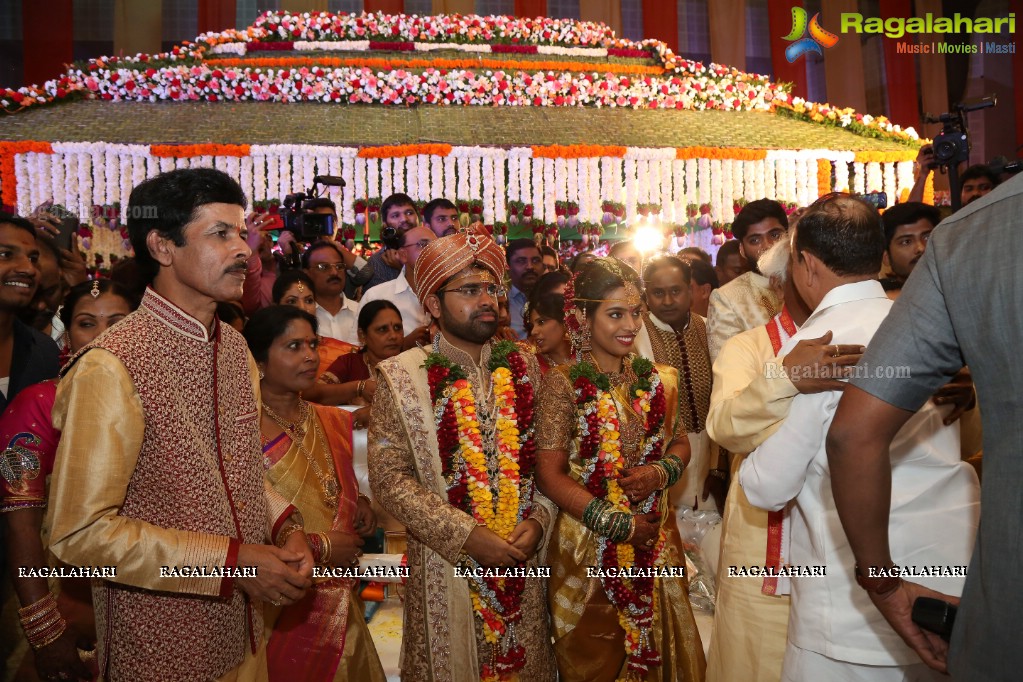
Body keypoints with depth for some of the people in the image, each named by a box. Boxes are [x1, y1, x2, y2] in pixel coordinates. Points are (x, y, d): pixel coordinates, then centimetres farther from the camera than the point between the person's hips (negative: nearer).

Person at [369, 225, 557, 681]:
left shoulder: (523, 368, 4)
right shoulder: (401, 378, -6)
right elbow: (390, 479, -11)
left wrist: (537, 520, -10)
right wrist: (465, 535, -17)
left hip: (525, 559, 3)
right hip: (446, 568, -3)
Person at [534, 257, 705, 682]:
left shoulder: (657, 380, 2)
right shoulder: (562, 384, -13)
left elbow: (680, 444, 12)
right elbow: (550, 476, -15)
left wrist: (661, 472, -10)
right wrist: (619, 524, -16)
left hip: (654, 542, 5)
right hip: (588, 547, -4)